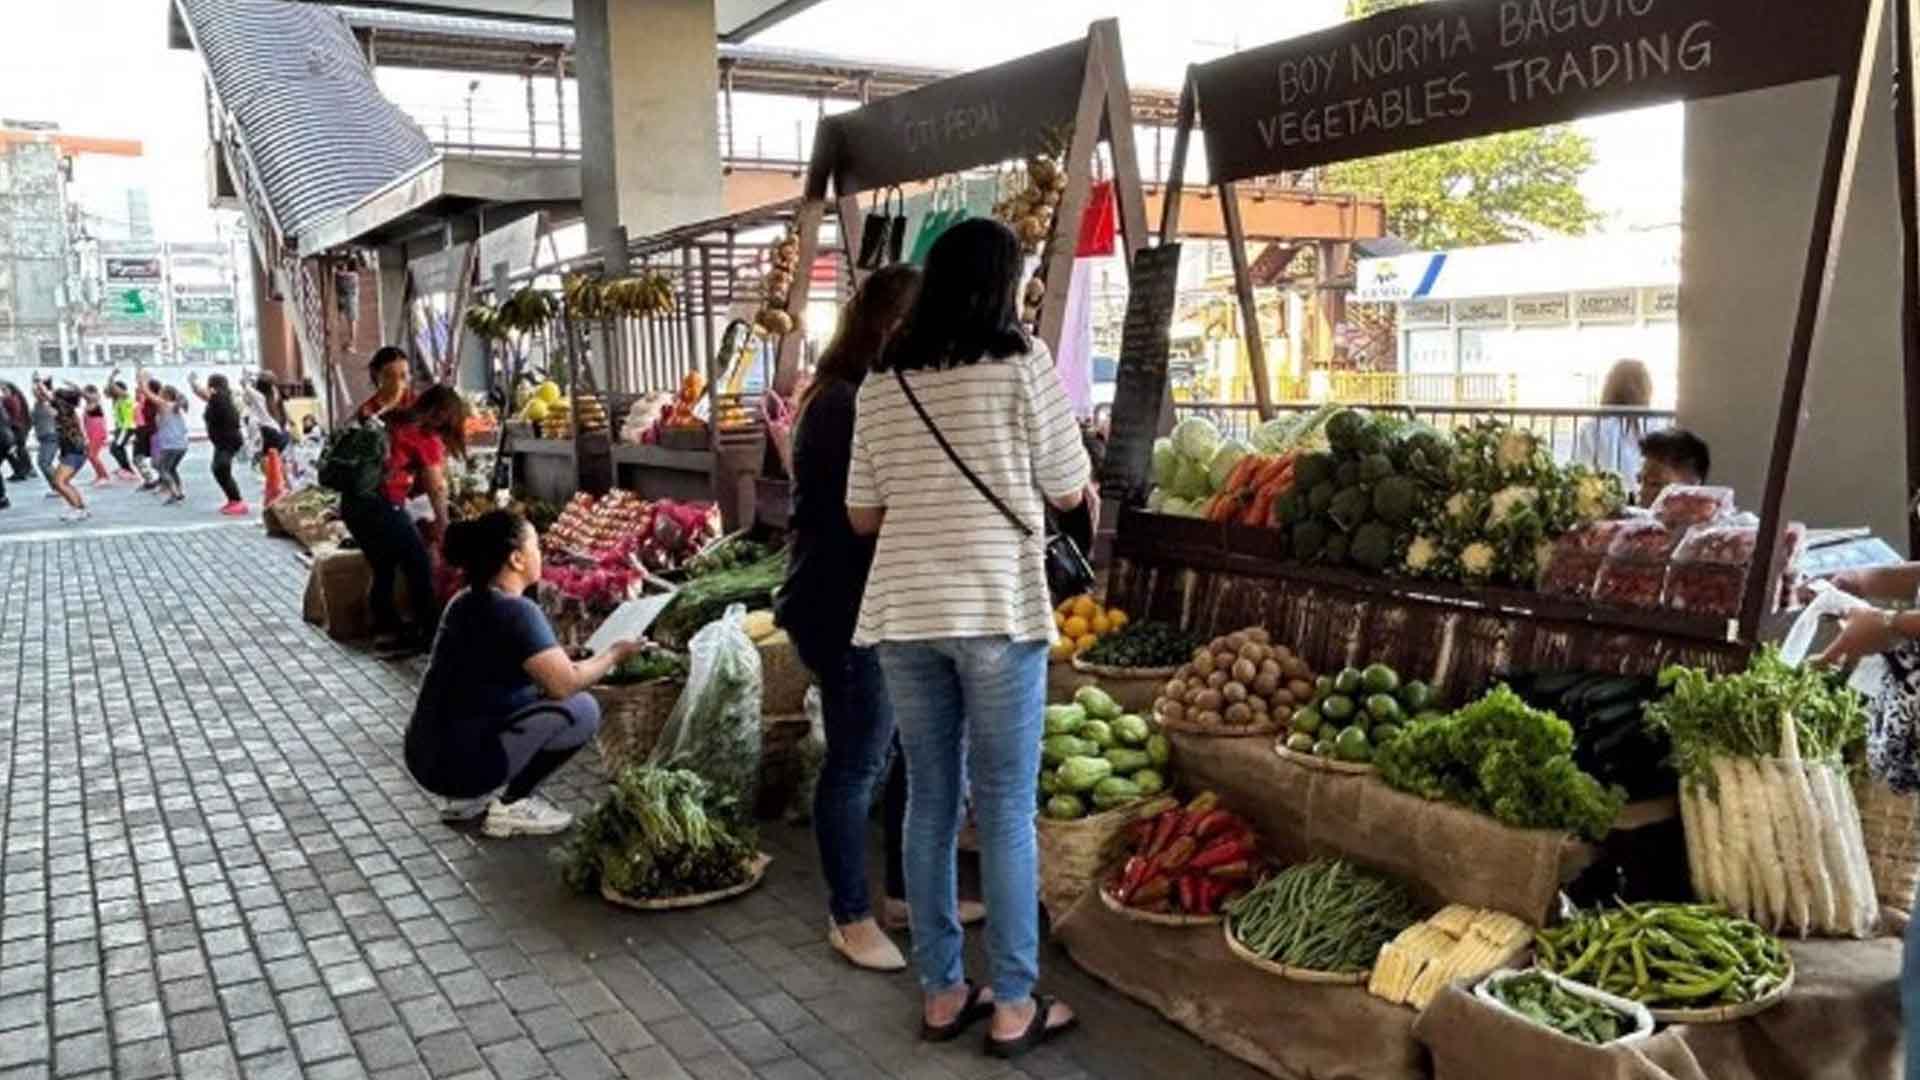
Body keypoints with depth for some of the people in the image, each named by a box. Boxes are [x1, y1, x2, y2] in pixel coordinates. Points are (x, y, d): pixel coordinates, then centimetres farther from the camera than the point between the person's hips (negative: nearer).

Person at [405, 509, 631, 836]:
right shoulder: (516, 611, -18)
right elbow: (565, 684, -22)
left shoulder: (467, 601, 9)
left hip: (428, 756, 9)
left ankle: (471, 797, 18)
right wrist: (614, 654, -6)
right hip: (458, 764, -9)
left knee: (537, 694, 24)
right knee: (581, 710, -6)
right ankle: (511, 805, 1)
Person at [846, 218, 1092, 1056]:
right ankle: (1014, 1006, 14)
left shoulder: (883, 382, 8)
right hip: (996, 609, -4)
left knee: (929, 804, 13)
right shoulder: (1022, 363, -5)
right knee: (1006, 813, 5)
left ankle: (941, 992, 23)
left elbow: (861, 516, 12)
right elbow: (1069, 491, 1)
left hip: (903, 612, 4)